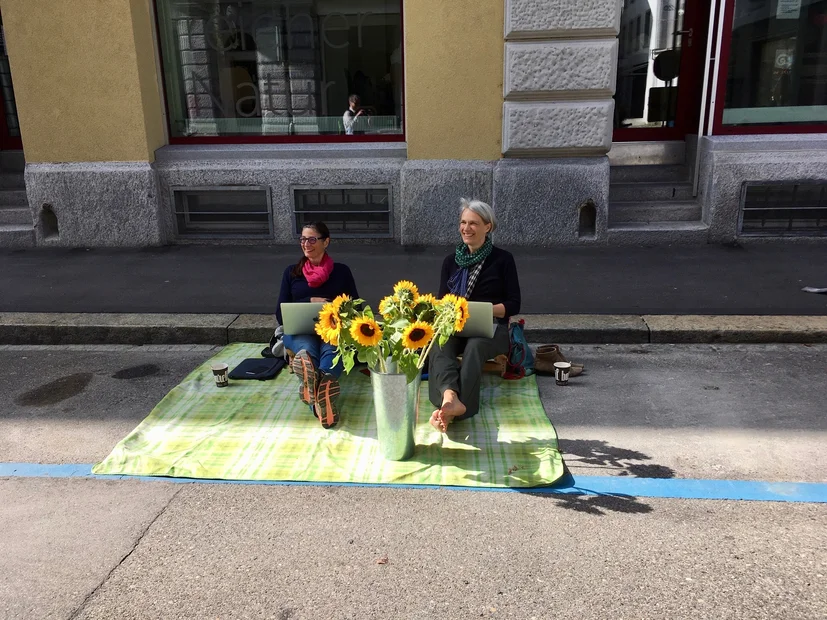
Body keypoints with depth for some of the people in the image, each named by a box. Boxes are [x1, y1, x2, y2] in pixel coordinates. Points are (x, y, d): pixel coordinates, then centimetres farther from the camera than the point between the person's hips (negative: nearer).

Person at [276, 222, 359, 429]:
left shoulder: (341, 271, 14)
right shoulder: (292, 272, 15)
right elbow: (281, 314, 9)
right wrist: (310, 301, -7)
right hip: (300, 331, 1)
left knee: (331, 348, -39)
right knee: (308, 347, -37)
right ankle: (323, 389, -69)